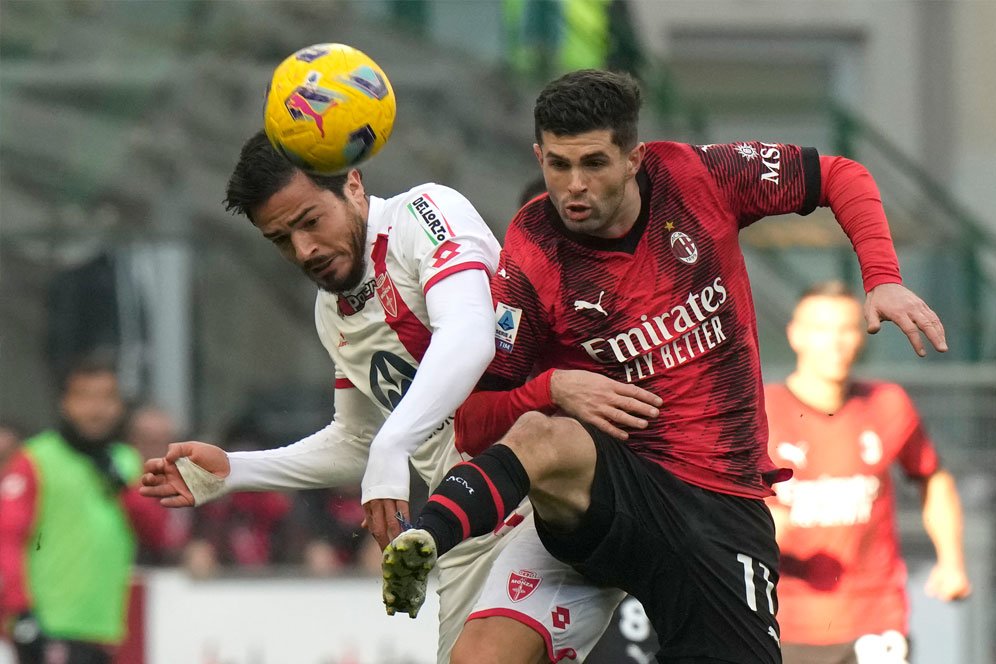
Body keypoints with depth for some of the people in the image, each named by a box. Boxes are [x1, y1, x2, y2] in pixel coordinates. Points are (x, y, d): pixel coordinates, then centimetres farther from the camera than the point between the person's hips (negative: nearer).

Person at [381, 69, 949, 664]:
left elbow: (839, 177, 12)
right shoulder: (531, 262, -7)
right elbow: (472, 425, -5)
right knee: (541, 437, -38)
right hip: (613, 496, -3)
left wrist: (883, 280, -2)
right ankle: (423, 542, -56)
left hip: (727, 508, 3)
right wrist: (553, 389, -22)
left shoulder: (692, 179, -1)